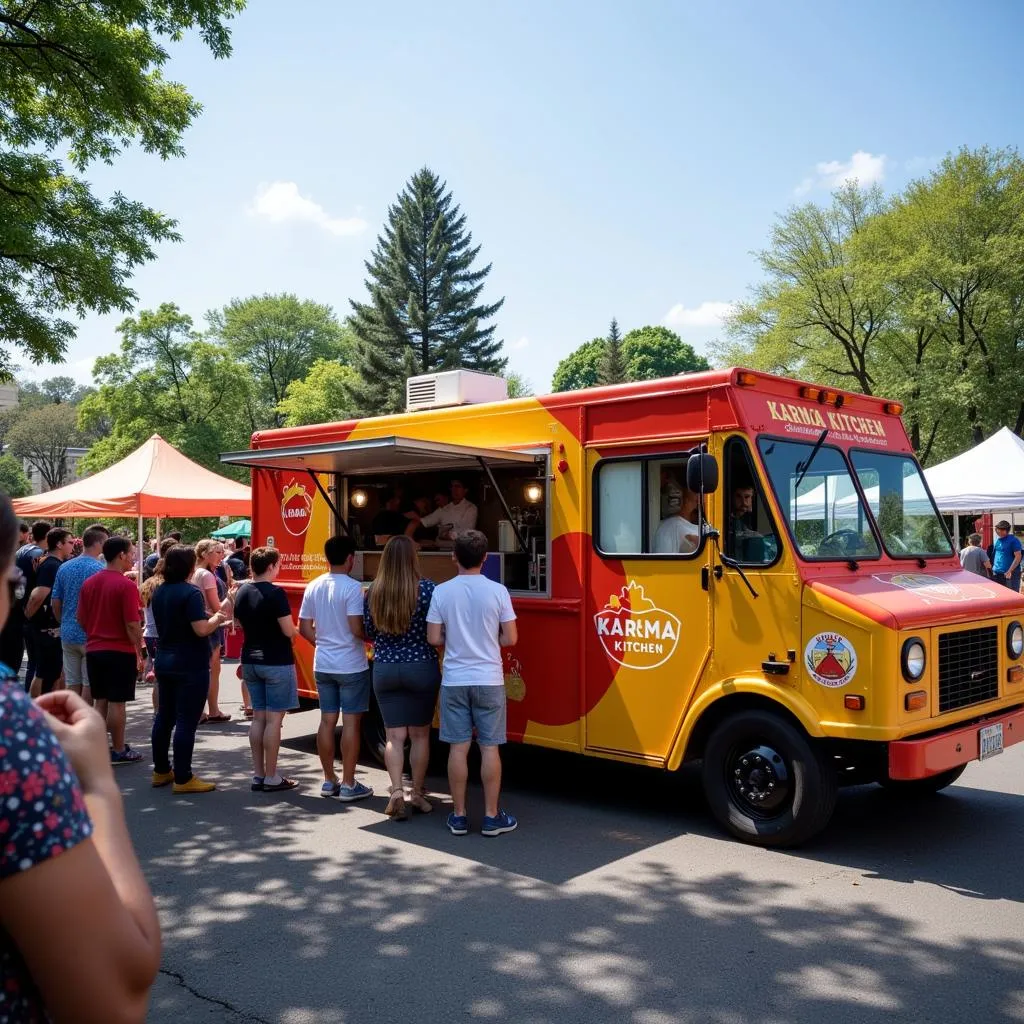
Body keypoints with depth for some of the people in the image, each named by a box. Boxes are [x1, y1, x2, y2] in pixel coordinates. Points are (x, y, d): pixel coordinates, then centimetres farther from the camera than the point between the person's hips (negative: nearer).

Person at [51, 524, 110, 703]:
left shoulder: (64, 568, 6)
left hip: (68, 634, 6)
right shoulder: (99, 569, -13)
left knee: (71, 685, 11)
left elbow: (55, 602, 9)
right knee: (89, 686, 2)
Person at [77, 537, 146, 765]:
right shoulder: (126, 585, -15)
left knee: (100, 701, 13)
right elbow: (132, 624, -17)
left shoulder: (89, 583, 5)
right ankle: (119, 751, 8)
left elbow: (81, 619, 10)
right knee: (116, 703, 1)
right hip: (120, 651, -6)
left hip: (94, 650, 6)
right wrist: (140, 652, -8)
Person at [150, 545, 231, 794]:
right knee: (186, 721, -3)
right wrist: (220, 616, -6)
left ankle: (161, 770, 26)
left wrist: (213, 614, 14)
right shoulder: (190, 593, -18)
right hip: (190, 665, -8)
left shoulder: (158, 591, 8)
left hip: (164, 661, 8)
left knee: (164, 716, 16)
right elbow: (201, 629, -24)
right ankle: (183, 778, 1)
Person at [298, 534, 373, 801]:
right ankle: (348, 785, 5)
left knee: (327, 721, 11)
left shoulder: (313, 587, 4)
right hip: (351, 666, -6)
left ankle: (329, 781, 20)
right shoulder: (352, 588, -16)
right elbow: (357, 629, -21)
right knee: (351, 722, 1)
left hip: (322, 665, 6)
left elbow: (304, 628, 7)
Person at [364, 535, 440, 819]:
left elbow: (368, 632, 6)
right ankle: (417, 793, 21)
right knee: (419, 734, 12)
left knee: (394, 735, 9)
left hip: (384, 670, 2)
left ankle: (396, 790, -4)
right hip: (421, 668, -2)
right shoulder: (427, 588, -13)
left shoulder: (373, 591, -2)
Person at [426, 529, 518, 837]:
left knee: (458, 748, 7)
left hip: (454, 681, 1)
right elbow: (510, 639, -3)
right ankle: (492, 816, 12)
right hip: (489, 681, -1)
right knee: (489, 748, 6)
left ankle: (459, 816, 15)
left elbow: (433, 639, -2)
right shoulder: (497, 591, -7)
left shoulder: (441, 592, -4)